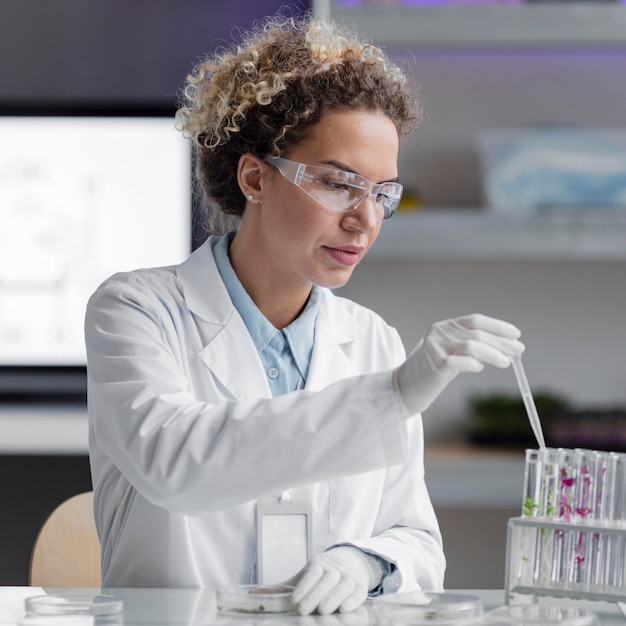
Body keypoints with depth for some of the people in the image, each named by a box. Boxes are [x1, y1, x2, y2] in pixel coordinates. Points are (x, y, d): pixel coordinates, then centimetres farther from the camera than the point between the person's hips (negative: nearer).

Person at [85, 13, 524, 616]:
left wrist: (363, 564, -11)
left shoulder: (375, 344, 10)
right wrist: (393, 394, -25)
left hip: (326, 615, 3)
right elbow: (172, 461, -21)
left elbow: (416, 543, 12)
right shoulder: (136, 311, -2)